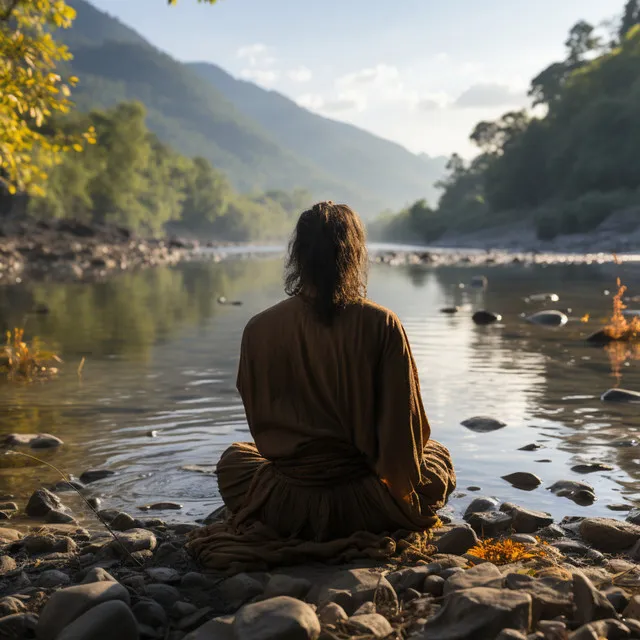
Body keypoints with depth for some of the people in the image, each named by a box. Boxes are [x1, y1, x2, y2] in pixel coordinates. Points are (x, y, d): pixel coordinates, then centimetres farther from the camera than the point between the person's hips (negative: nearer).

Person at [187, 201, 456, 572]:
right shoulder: (382, 325, -14)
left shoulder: (260, 329, -9)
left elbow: (261, 424, 4)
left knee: (234, 458, 35)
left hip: (286, 510, 1)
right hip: (365, 508, -1)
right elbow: (410, 428, -9)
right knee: (437, 456, 29)